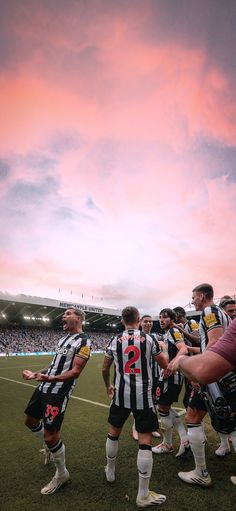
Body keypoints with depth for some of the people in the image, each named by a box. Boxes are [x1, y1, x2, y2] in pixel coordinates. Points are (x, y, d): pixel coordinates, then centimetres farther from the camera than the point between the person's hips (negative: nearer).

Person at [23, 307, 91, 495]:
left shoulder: (83, 342, -16)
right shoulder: (64, 337, 11)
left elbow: (75, 372, -21)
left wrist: (51, 379, -34)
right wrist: (36, 374, 17)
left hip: (59, 392, -9)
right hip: (44, 387, 9)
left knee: (50, 435, -3)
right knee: (31, 421, 23)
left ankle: (61, 474, 24)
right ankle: (50, 447, 49)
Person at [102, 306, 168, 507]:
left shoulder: (115, 340, 0)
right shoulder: (149, 339, -7)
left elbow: (105, 369, 9)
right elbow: (165, 364, 4)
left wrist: (108, 386, 27)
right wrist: (162, 350, 24)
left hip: (121, 394, 3)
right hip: (143, 395, -2)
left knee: (114, 432, 24)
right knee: (145, 441, 7)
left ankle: (110, 471, 43)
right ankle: (143, 495, 16)